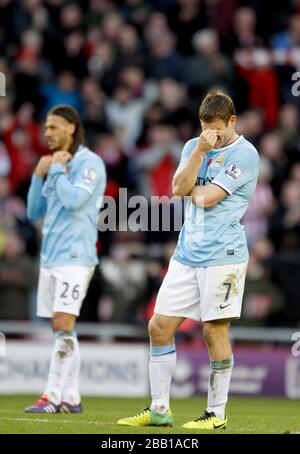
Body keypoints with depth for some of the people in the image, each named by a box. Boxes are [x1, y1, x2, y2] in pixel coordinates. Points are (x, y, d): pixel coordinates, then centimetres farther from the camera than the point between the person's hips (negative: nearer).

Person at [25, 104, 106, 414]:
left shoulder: (89, 163, -6)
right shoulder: (55, 165, 18)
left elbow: (74, 200, -20)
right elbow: (34, 212, 17)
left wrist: (58, 169, -7)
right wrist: (39, 175, 6)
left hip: (74, 257, -8)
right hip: (50, 257, 8)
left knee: (63, 326, -14)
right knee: (60, 330, 7)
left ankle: (53, 396, -16)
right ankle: (71, 398, 11)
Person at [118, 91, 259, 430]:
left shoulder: (244, 154, -8)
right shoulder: (193, 146, 12)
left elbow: (206, 198, -14)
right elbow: (179, 188, -4)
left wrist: (191, 188, 5)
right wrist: (199, 150, -12)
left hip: (223, 256, -6)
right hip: (186, 255, 7)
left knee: (214, 330, -5)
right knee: (159, 326, 4)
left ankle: (217, 413, 6)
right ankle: (159, 409, 12)